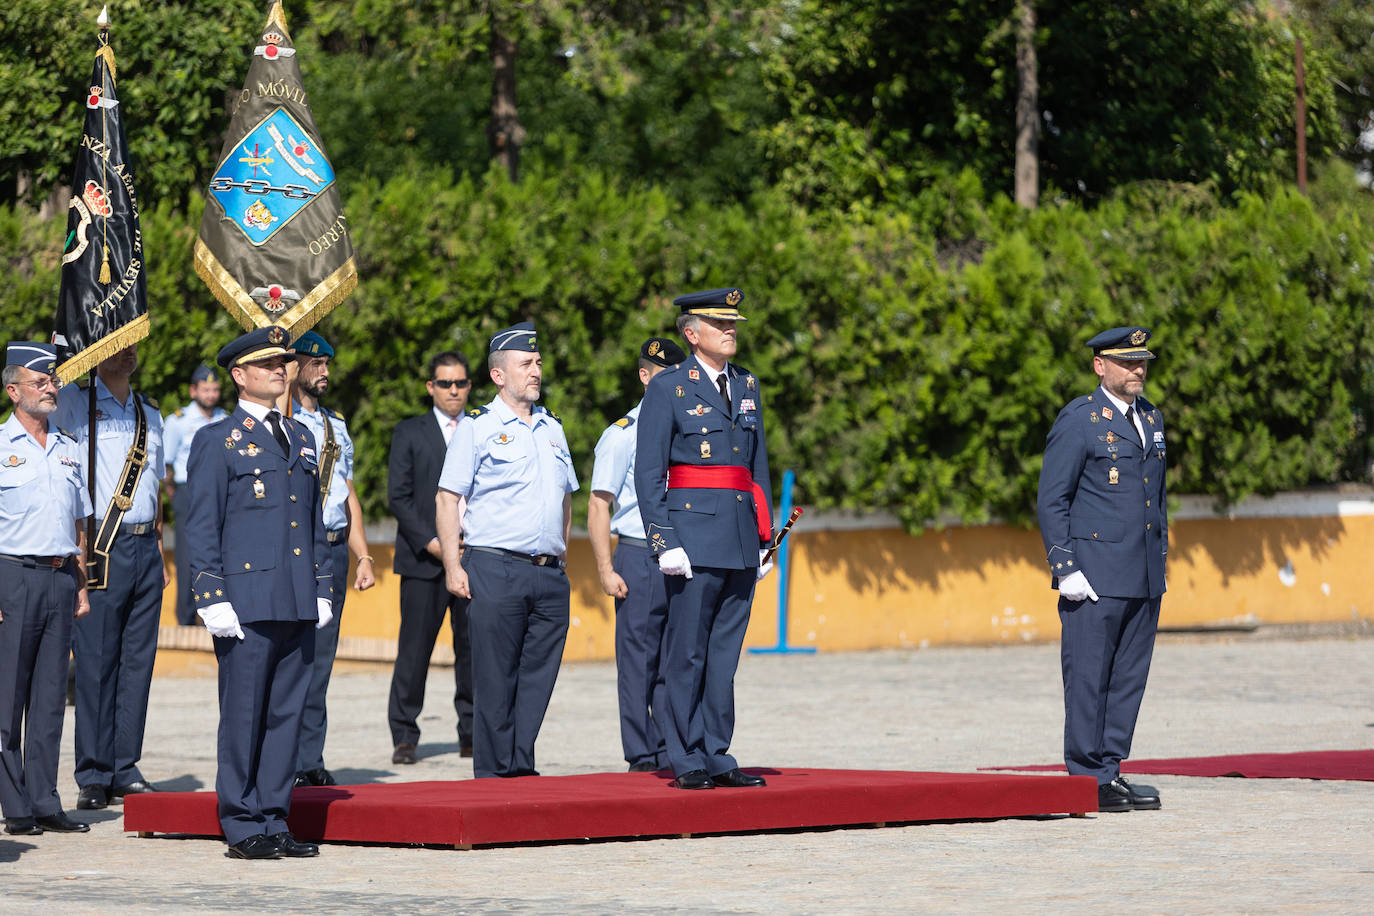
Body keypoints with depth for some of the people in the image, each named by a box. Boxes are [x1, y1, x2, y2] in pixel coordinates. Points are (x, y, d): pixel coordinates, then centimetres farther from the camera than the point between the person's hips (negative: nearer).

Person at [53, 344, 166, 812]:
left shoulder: (149, 413, 17)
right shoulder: (73, 402, 1)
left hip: (145, 548, 5)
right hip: (99, 549, -5)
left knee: (138, 660, 5)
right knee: (95, 663, -6)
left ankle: (125, 770, 11)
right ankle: (94, 777, 0)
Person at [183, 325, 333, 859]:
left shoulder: (300, 438, 18)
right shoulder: (216, 442, 0)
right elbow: (201, 529, -3)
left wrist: (323, 589, 14)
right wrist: (213, 599, -10)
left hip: (298, 605, 6)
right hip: (247, 605, -6)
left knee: (286, 714, 7)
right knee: (243, 715, -2)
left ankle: (274, 821, 13)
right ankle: (243, 829, 2)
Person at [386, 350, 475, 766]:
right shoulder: (409, 432, 6)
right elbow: (398, 495, 0)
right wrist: (431, 543, -10)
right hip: (422, 560, -2)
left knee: (473, 648, 3)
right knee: (414, 649, -5)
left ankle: (472, 733, 12)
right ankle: (404, 736, 1)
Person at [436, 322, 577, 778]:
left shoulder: (552, 428, 17)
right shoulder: (476, 428, -1)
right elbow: (447, 500, -3)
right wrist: (453, 565, -10)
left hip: (549, 574, 5)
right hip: (496, 569, -5)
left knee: (538, 676, 4)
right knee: (496, 680, -3)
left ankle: (522, 769, 11)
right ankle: (493, 775, 2)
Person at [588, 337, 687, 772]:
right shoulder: (623, 434, 0)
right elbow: (598, 506, -2)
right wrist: (606, 568, -11)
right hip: (639, 560, -4)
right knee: (638, 661, -3)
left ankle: (670, 754, 10)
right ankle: (641, 758, 1)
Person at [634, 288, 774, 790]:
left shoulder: (747, 386, 16)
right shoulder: (668, 388, -2)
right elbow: (648, 473, -5)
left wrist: (765, 537, 15)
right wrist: (664, 542, -13)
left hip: (741, 541, 6)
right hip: (693, 535, -6)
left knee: (724, 654, 8)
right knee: (687, 653, -3)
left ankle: (717, 757, 12)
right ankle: (687, 762, 2)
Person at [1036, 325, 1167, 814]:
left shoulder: (1151, 418, 15)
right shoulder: (1078, 420, -6)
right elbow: (1051, 502, -7)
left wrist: (1162, 561, 18)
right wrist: (1065, 569, -13)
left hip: (1145, 577, 7)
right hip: (1095, 575, -7)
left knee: (1129, 678, 7)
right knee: (1089, 677, -4)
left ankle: (1110, 770, 13)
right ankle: (1089, 779, 0)